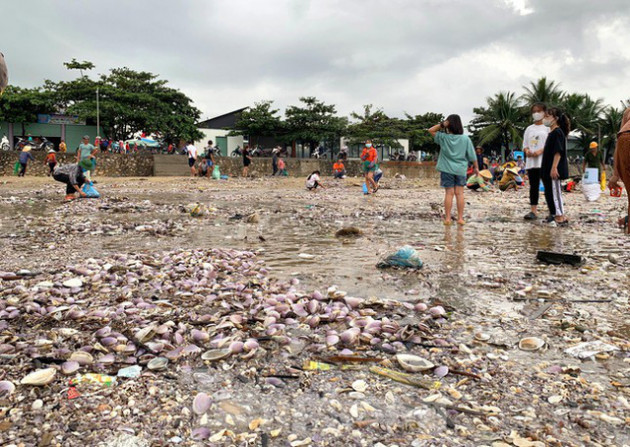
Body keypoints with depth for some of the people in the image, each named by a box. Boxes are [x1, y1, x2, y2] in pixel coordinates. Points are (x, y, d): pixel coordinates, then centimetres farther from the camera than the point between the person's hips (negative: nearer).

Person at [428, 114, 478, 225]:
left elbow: (431, 130, 6)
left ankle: (448, 218, 3)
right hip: (460, 169, 1)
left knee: (449, 193, 2)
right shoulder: (465, 139, -4)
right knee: (459, 193, 5)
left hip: (447, 169, -1)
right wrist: (476, 167, 13)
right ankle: (460, 218, 7)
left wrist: (441, 124, -9)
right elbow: (472, 156, 0)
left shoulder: (443, 137, -7)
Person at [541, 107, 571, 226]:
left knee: (555, 192, -7)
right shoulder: (552, 133, 17)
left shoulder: (557, 132, -12)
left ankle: (560, 218, -3)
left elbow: (558, 152, -19)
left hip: (554, 170, -10)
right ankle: (554, 215, 22)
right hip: (548, 170, 10)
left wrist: (554, 168, -25)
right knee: (549, 193, 14)